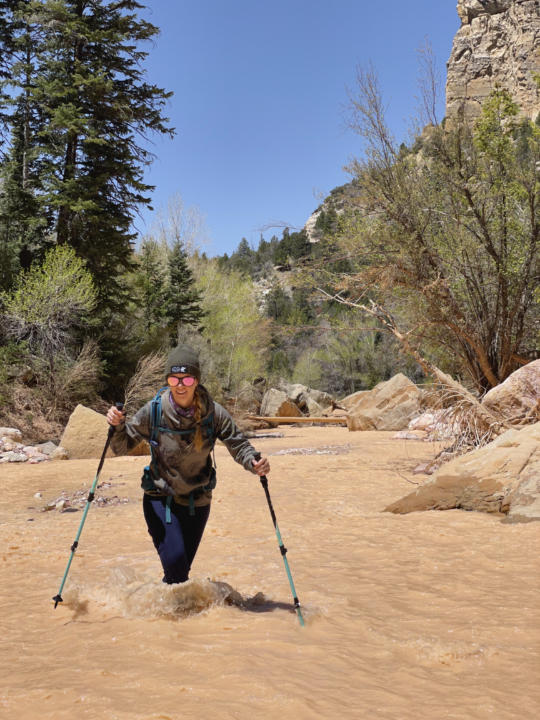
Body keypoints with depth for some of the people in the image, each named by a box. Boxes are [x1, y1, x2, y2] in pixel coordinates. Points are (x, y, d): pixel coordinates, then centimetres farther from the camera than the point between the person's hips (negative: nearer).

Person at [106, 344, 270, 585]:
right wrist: (117, 426, -30)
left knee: (182, 569, 15)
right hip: (160, 499, -2)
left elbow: (238, 443, -8)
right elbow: (121, 447, -8)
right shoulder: (153, 411, -16)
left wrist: (253, 462, -29)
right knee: (175, 563, -18)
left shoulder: (214, 413, -15)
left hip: (197, 502, 2)